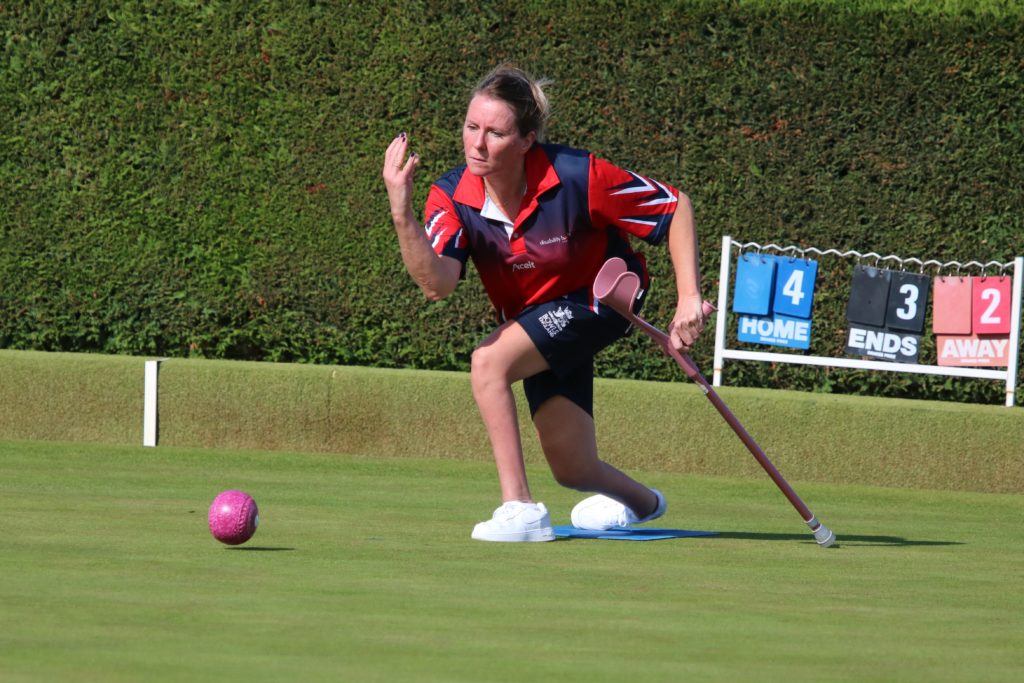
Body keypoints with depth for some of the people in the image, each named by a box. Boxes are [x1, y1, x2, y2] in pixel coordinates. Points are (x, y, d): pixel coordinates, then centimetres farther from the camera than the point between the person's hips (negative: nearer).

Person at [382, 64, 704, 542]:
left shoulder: (577, 177, -29)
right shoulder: (453, 197, -21)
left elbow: (674, 207, -16)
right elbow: (437, 283, -38)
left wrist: (689, 298, -21)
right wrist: (401, 213, -52)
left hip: (600, 300, -5)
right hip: (533, 319, 5)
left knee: (488, 361, -29)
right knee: (573, 471, 8)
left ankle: (520, 509, -25)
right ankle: (640, 501, 43)